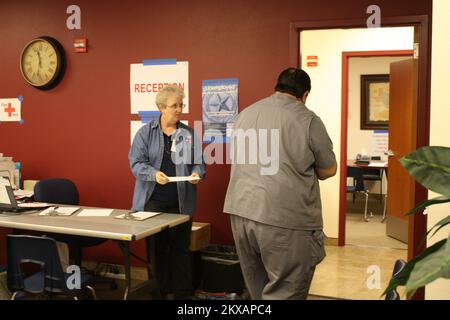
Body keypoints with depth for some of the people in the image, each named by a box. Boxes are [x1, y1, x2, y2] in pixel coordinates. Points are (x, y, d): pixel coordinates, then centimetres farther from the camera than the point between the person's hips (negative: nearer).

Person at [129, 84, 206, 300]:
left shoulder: (190, 134, 6)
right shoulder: (145, 133, 1)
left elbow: (198, 162, 8)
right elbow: (136, 163, -5)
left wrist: (197, 173, -14)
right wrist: (154, 174, -23)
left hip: (181, 202, 1)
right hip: (153, 200, -1)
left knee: (180, 248, 6)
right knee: (156, 247, 7)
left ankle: (182, 293, 17)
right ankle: (158, 292, 21)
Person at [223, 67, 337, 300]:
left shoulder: (245, 114, 13)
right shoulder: (307, 120, -4)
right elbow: (328, 170, 5)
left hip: (241, 211, 6)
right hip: (286, 219, -6)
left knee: (257, 290, 18)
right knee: (284, 294, 1)